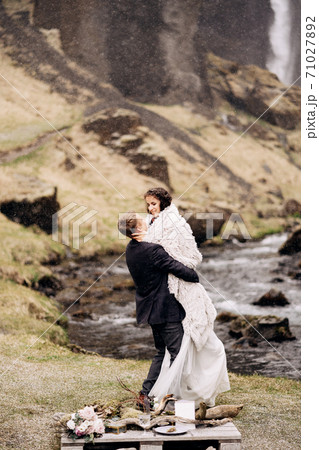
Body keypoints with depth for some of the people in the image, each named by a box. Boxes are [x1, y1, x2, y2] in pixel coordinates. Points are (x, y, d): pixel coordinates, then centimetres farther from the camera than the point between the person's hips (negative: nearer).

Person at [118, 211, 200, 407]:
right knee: (177, 354, 1)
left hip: (151, 308, 9)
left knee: (161, 353, 19)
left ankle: (147, 392, 19)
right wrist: (196, 276, -3)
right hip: (166, 309, -9)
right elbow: (178, 268, -20)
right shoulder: (152, 250, -24)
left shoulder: (132, 249, 4)